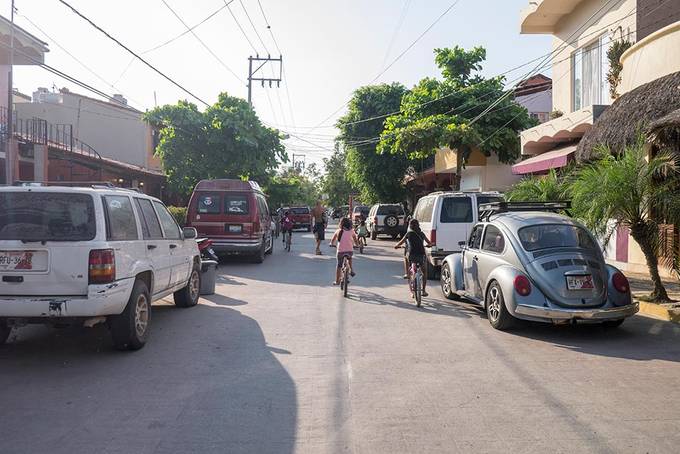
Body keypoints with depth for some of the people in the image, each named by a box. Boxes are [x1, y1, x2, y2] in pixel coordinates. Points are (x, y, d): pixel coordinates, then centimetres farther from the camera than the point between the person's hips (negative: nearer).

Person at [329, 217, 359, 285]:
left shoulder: (338, 231, 5)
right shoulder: (351, 231, 4)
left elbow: (332, 240, 16)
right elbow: (356, 240, 13)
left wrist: (332, 244, 37)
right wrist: (357, 245, 33)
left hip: (340, 251, 0)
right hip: (350, 250, 0)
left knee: (339, 266, 13)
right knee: (349, 258, 35)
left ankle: (337, 281, 18)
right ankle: (351, 270, 20)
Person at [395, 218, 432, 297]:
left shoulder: (409, 233, 6)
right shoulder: (422, 234, 13)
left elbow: (400, 242, 9)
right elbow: (429, 243, 23)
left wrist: (396, 246, 29)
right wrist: (428, 245, 46)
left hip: (411, 255, -2)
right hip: (421, 255, 2)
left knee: (406, 257, 33)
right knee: (424, 271, 21)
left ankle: (407, 273, 23)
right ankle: (423, 290, 17)